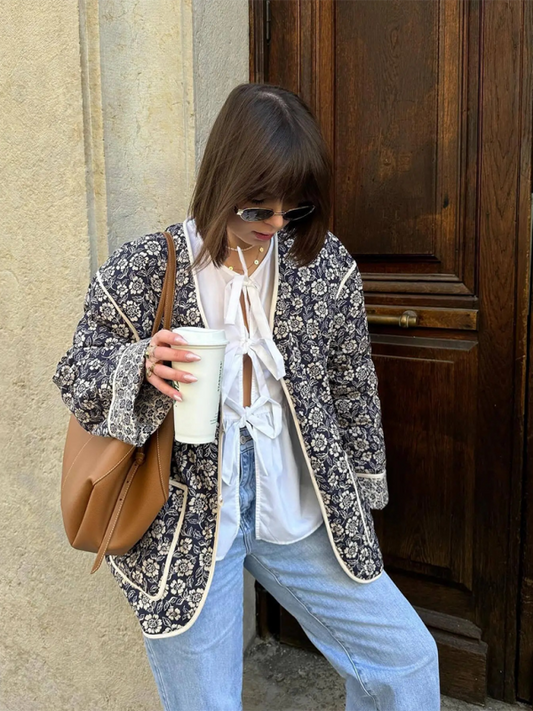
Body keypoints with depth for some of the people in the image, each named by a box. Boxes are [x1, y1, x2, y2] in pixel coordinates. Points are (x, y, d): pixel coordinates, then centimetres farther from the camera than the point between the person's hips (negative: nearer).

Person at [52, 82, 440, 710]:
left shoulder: (326, 264, -3)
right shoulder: (139, 273, -11)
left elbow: (352, 388, 8)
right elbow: (76, 374, -1)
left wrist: (360, 498, 15)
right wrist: (141, 365, -24)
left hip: (299, 513, 3)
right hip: (186, 524, -2)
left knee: (408, 659, 11)